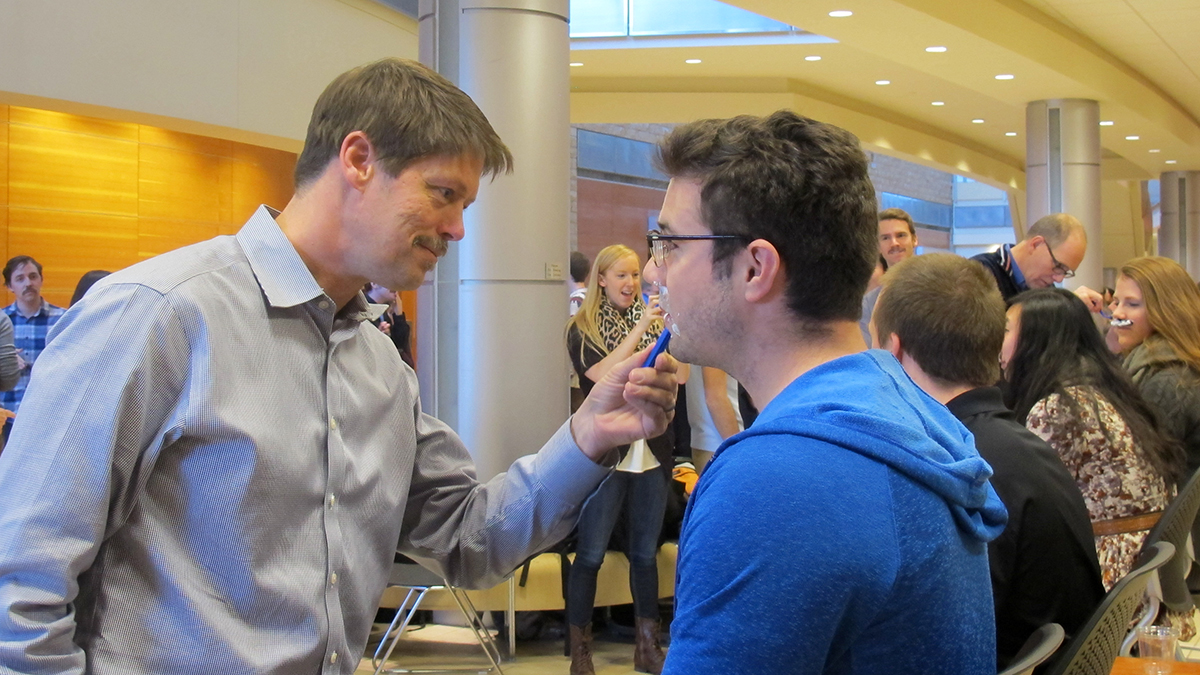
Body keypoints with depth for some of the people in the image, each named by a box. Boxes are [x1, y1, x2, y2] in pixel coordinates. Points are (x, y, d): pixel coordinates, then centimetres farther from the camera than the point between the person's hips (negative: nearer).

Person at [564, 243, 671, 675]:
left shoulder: (653, 322, 11)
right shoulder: (583, 328, -1)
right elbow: (604, 375, -17)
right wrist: (640, 328, -21)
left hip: (651, 451, 4)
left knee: (646, 553, 11)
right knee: (590, 555, -2)